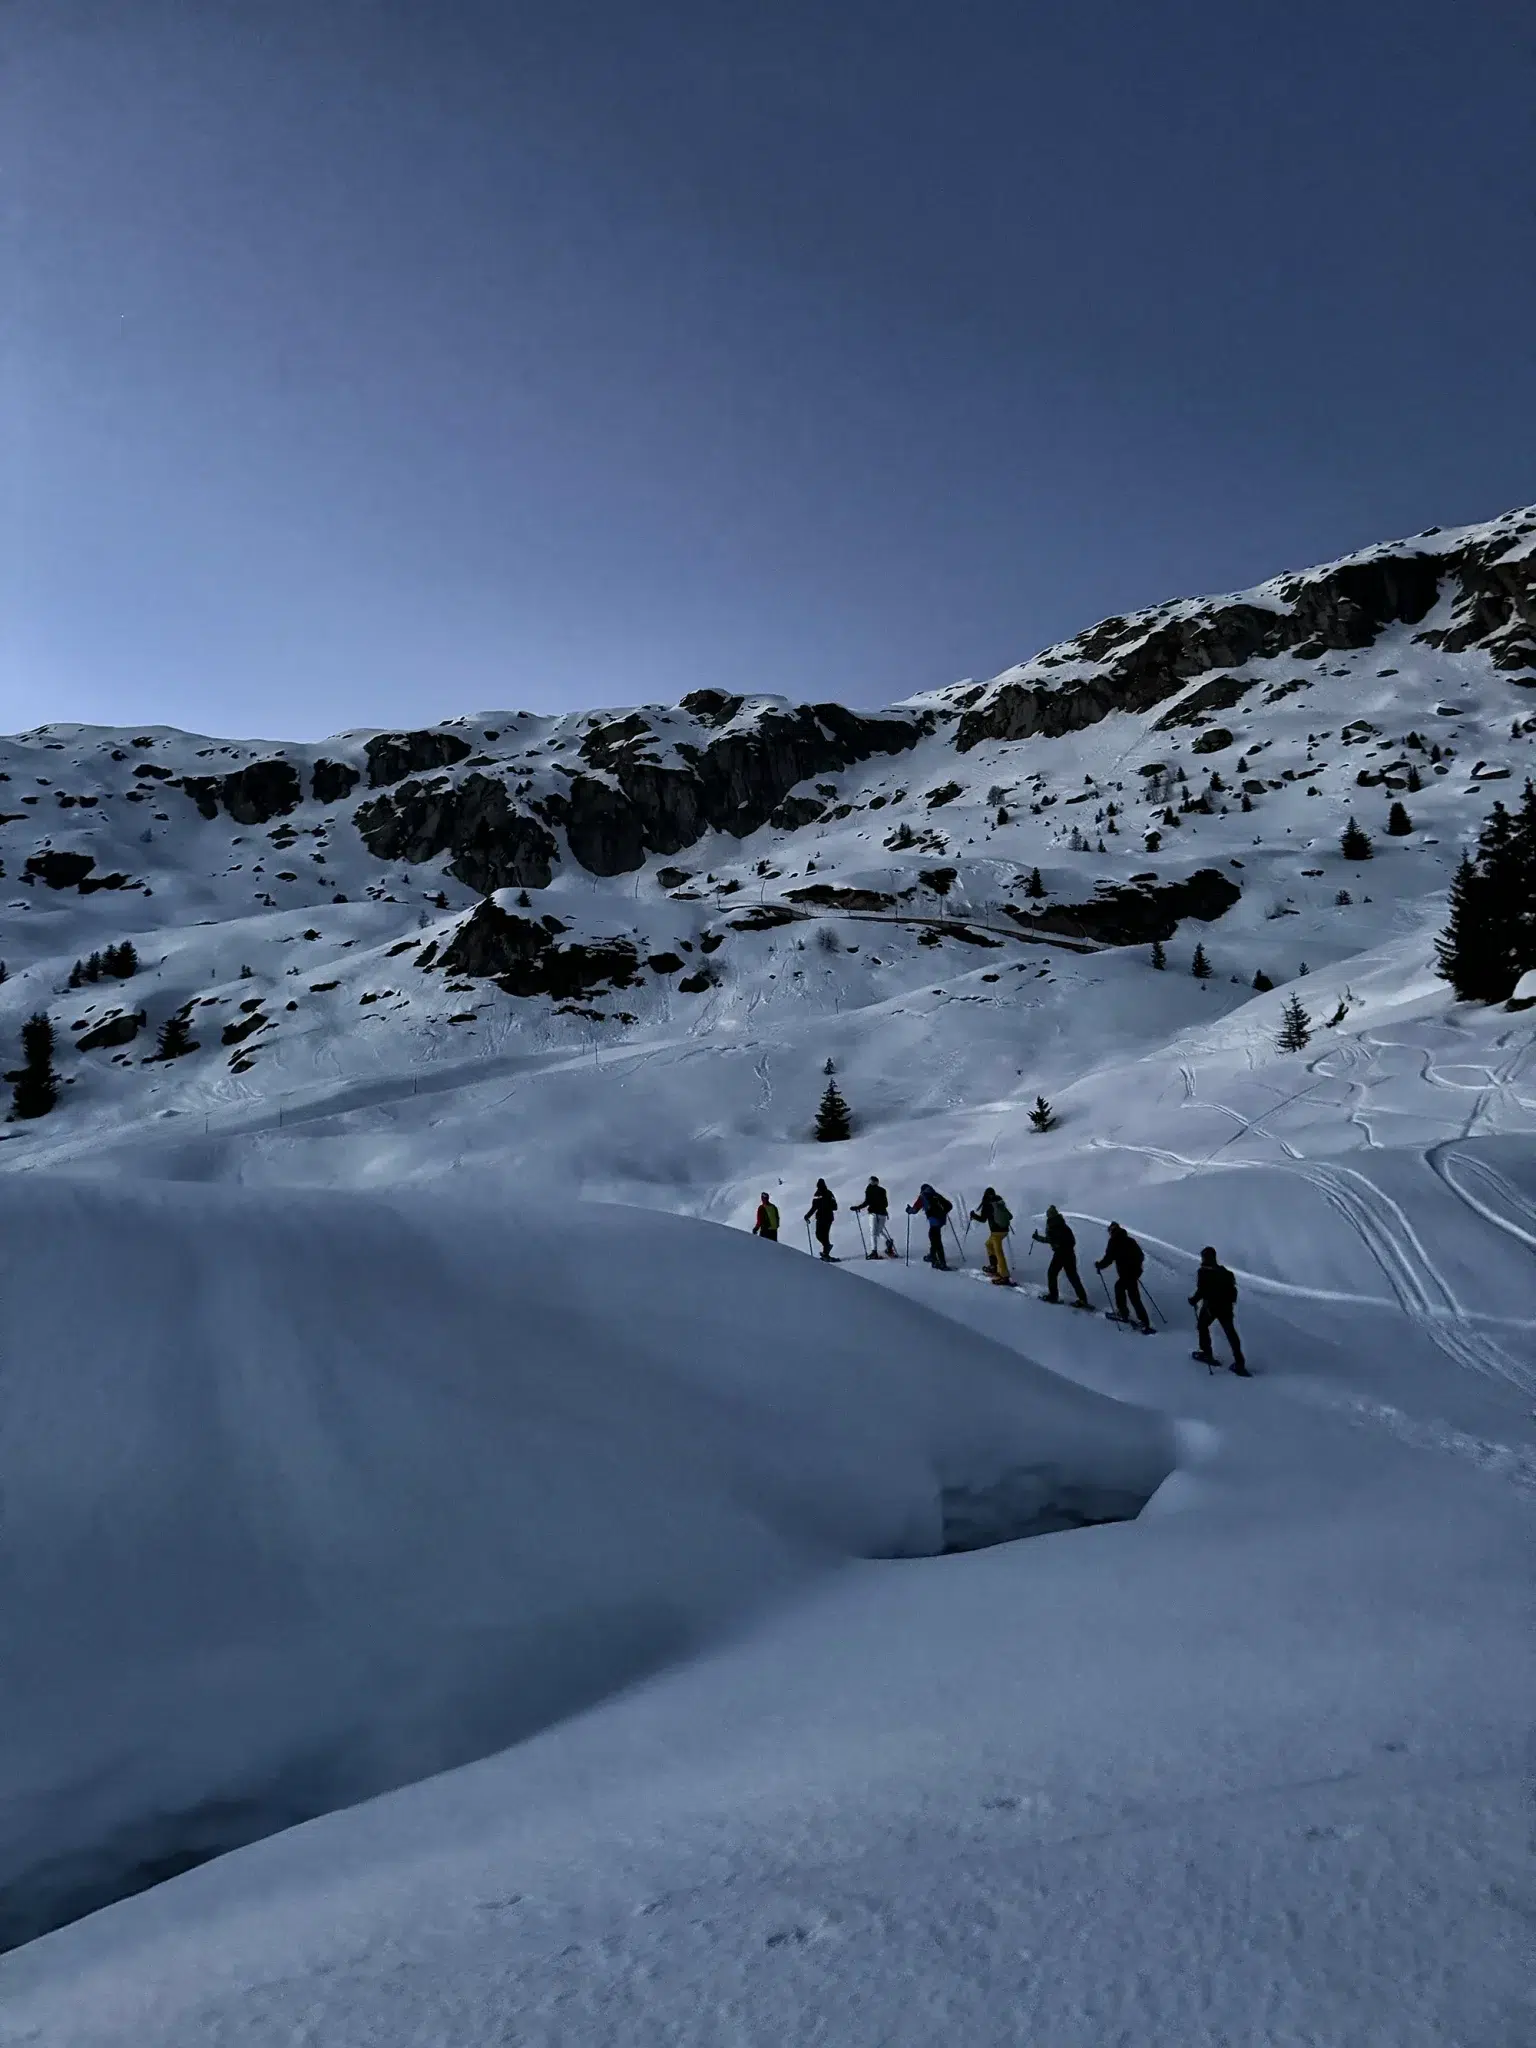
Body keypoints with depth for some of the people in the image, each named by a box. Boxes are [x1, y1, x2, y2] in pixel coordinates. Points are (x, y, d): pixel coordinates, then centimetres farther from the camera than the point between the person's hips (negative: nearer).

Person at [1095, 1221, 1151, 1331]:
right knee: (1119, 1287, 27)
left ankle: (1145, 1323, -10)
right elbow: (1141, 1255, 18)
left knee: (1134, 1297, -5)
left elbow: (1108, 1259, -10)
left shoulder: (1114, 1242, -6)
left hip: (1126, 1274, -7)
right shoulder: (1130, 1240, 13)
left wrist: (1098, 1265, 8)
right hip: (1136, 1271, 7)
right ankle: (1123, 1312, 33)